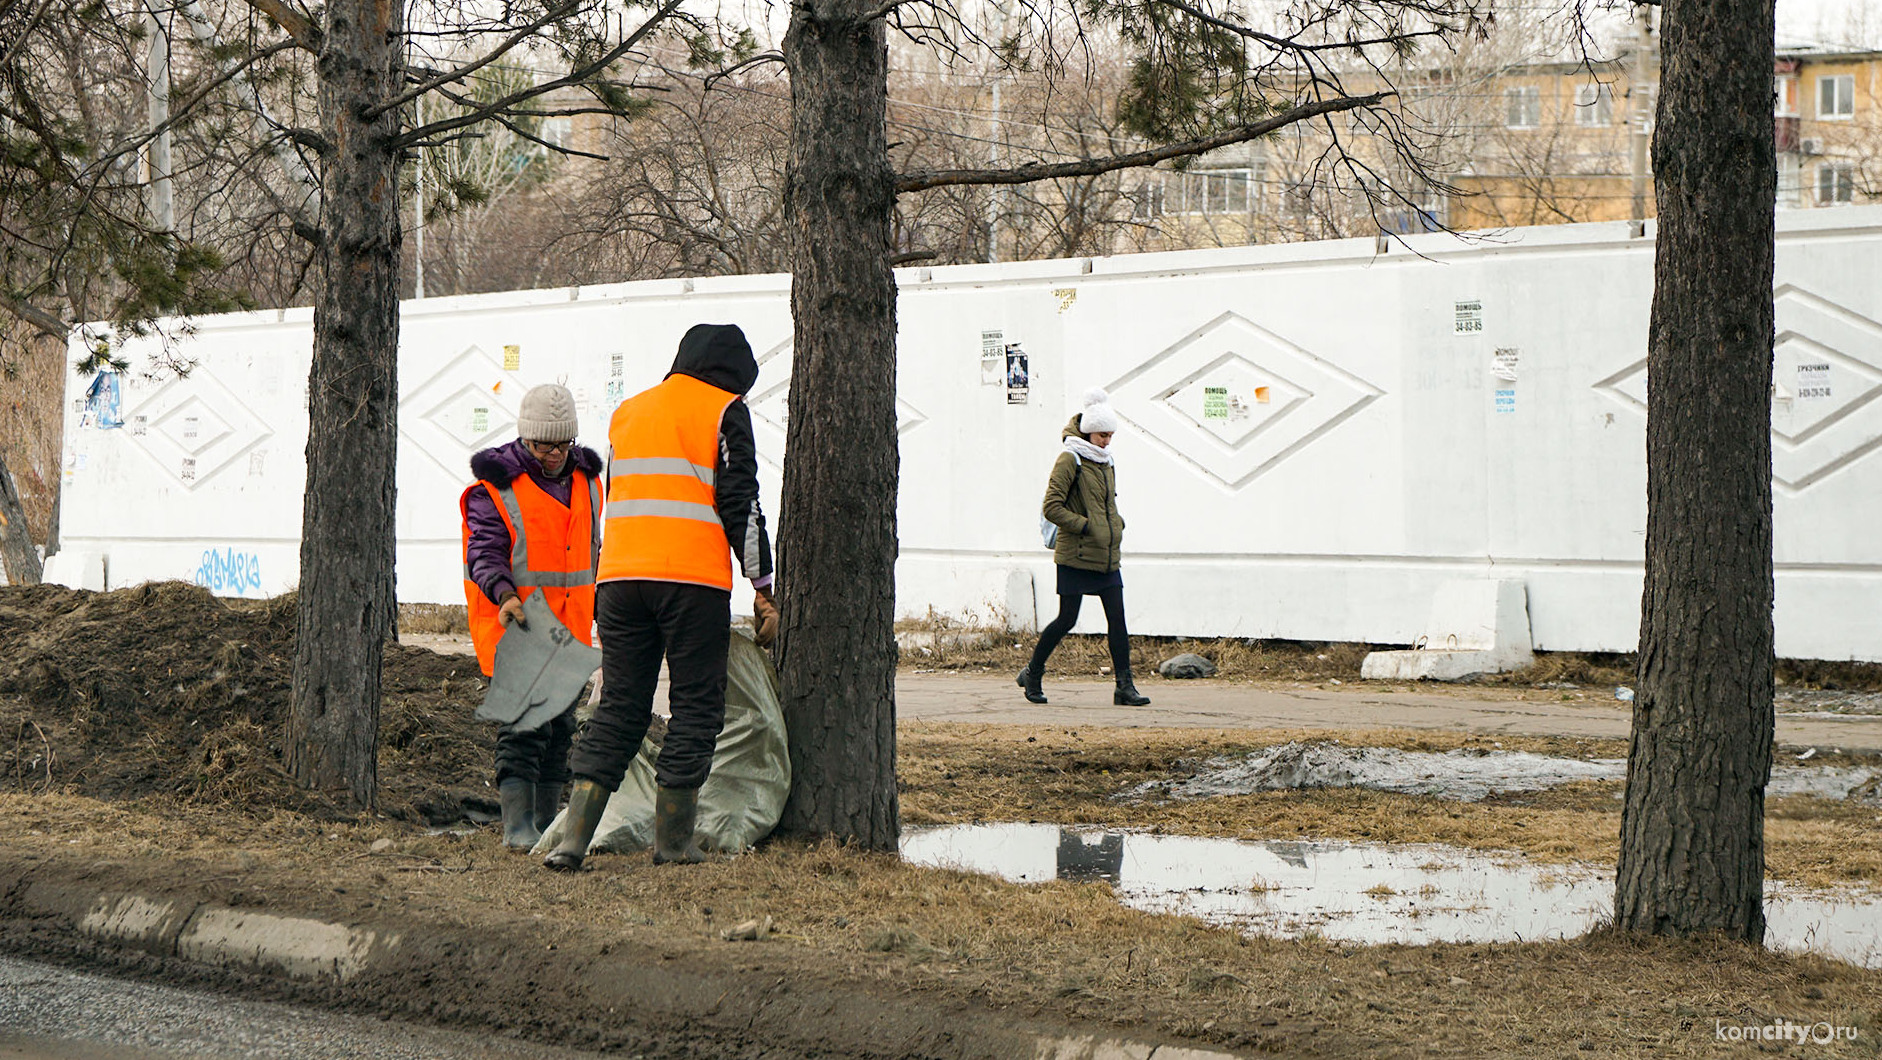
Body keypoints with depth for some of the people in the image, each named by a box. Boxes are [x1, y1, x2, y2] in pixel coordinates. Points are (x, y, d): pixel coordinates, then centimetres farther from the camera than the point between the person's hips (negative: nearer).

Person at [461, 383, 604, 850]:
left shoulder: (585, 479, 12)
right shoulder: (495, 486, -8)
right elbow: (484, 553, -13)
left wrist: (602, 611, 25)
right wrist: (505, 595, -31)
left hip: (568, 627, 7)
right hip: (514, 623, -7)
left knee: (560, 724, 9)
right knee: (524, 723, -14)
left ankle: (546, 822, 17)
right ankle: (517, 824, -13)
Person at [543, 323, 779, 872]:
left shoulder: (627, 412, 22)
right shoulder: (724, 411, 3)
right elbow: (740, 505, -3)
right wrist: (763, 590, 0)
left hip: (619, 578, 5)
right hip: (694, 579, -5)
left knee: (618, 709, 8)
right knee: (696, 707, 4)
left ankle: (573, 839, -1)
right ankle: (673, 840, 3)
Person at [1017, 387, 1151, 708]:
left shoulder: (1107, 462, 15)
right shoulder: (1070, 460, -8)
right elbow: (1052, 507, -14)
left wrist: (1116, 525, 11)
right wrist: (1085, 527, -16)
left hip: (1107, 557, 7)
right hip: (1076, 555, -7)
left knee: (1117, 619, -1)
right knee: (1067, 619, -2)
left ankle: (1125, 686, -2)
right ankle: (1032, 673, 17)